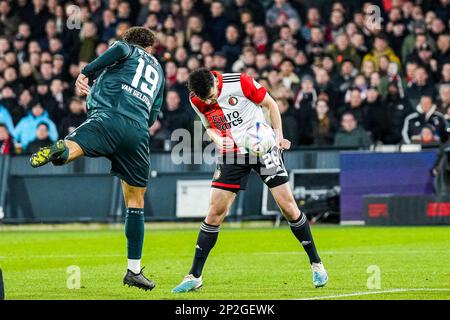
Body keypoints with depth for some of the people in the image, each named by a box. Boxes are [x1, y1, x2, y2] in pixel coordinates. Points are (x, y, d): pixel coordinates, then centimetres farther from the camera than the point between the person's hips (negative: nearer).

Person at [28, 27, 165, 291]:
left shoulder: (128, 50, 21)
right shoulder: (158, 70, 34)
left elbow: (120, 49, -6)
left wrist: (87, 72, -2)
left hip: (108, 118, -3)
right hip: (138, 135, 3)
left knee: (73, 148, -26)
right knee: (136, 201, 12)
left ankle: (60, 150, -65)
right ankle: (134, 270, 14)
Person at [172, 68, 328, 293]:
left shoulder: (239, 83, -17)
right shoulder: (196, 100, -5)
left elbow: (271, 104, -3)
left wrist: (278, 135, -9)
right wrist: (218, 139, -9)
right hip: (231, 154, 3)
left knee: (287, 206, -6)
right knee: (215, 212, -4)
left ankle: (316, 264, 10)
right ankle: (194, 276, 2)